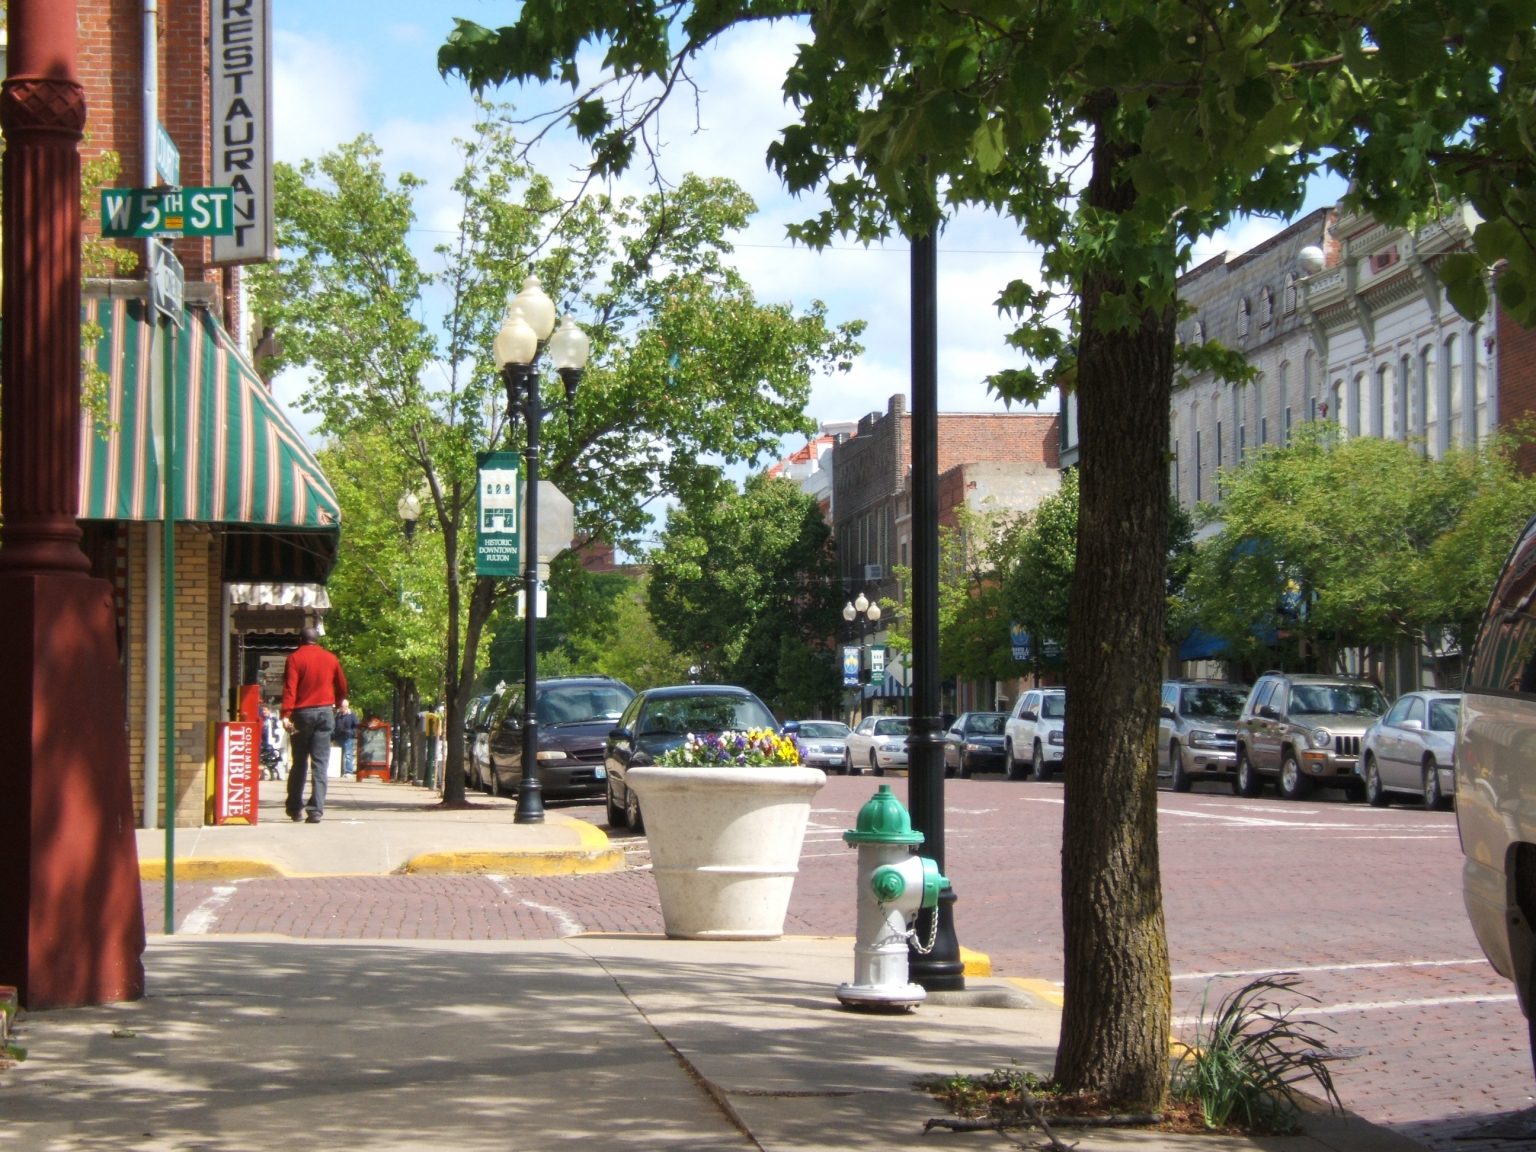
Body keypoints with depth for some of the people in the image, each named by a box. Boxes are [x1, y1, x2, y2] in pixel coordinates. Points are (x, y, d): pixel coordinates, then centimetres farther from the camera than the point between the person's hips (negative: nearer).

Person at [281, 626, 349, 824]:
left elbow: (290, 687, -11)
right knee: (320, 763, -2)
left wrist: (286, 714, -17)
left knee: (299, 762, 11)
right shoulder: (330, 659, 9)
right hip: (325, 712, 1)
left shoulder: (295, 658, 0)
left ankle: (295, 808, 16)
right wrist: (336, 705, 33)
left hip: (302, 713, -1)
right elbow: (342, 687, 16)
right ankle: (316, 810, -11)